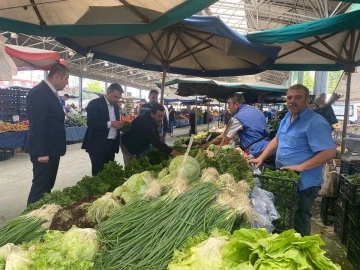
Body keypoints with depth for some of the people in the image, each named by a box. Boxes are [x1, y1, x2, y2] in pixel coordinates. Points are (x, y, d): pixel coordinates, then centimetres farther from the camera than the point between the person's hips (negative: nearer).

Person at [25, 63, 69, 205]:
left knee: (47, 186, 19)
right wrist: (41, 152, -22)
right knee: (40, 187, 0)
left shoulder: (50, 92, 13)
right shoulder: (39, 92, -18)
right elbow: (37, 125, -23)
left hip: (51, 149, 10)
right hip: (44, 151, -10)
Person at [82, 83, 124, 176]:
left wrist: (119, 124, 1)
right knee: (98, 173, -1)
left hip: (112, 145, 7)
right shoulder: (95, 103, -9)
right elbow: (90, 123, -19)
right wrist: (110, 124, -25)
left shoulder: (116, 106, 13)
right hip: (98, 145, -6)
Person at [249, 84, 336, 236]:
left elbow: (329, 153, -25)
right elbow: (277, 140, 17)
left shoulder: (316, 123, -20)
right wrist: (261, 158, 8)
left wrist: (300, 167, -29)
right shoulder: (287, 118, 7)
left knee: (298, 222, 7)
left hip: (303, 183, -8)